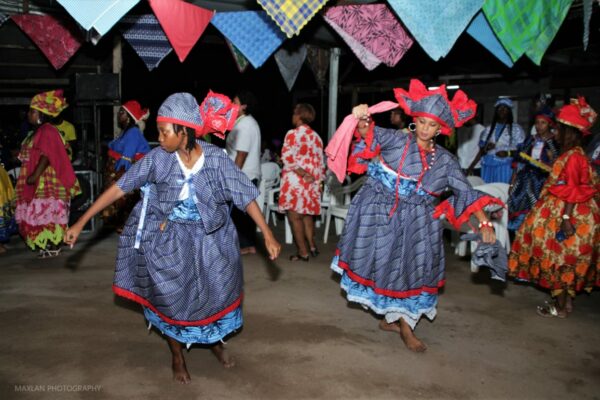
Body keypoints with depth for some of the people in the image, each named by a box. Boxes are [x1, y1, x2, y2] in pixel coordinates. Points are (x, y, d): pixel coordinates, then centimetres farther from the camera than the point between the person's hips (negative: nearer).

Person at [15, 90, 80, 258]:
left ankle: (54, 246, -3)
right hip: (40, 181, 10)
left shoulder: (47, 131, -14)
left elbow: (47, 156, -23)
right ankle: (49, 245, 16)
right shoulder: (38, 131, 17)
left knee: (48, 212, -8)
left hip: (47, 181, -10)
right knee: (44, 213, 11)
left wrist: (35, 175, -26)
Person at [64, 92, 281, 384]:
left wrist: (268, 235, -16)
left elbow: (245, 196, -14)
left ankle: (214, 340, 46)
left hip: (209, 238, 0)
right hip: (168, 240, 0)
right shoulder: (157, 158, -16)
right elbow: (120, 188, -13)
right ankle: (177, 356, 36)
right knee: (170, 299, 10)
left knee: (215, 292, 13)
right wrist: (80, 223, -13)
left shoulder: (216, 158, -18)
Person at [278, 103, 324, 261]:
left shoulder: (293, 134, -9)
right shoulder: (316, 137, 11)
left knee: (295, 216, 1)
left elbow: (288, 157, -20)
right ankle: (312, 245, 21)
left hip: (295, 181, -7)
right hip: (311, 183, 7)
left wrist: (301, 173, -14)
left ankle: (303, 252, 5)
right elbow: (320, 161, 11)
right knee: (307, 214, 20)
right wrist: (319, 180, 14)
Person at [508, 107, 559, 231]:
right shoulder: (529, 141, 12)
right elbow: (519, 164, 12)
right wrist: (512, 184, 9)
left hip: (542, 185, -4)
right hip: (524, 182, 4)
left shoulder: (555, 143, -1)